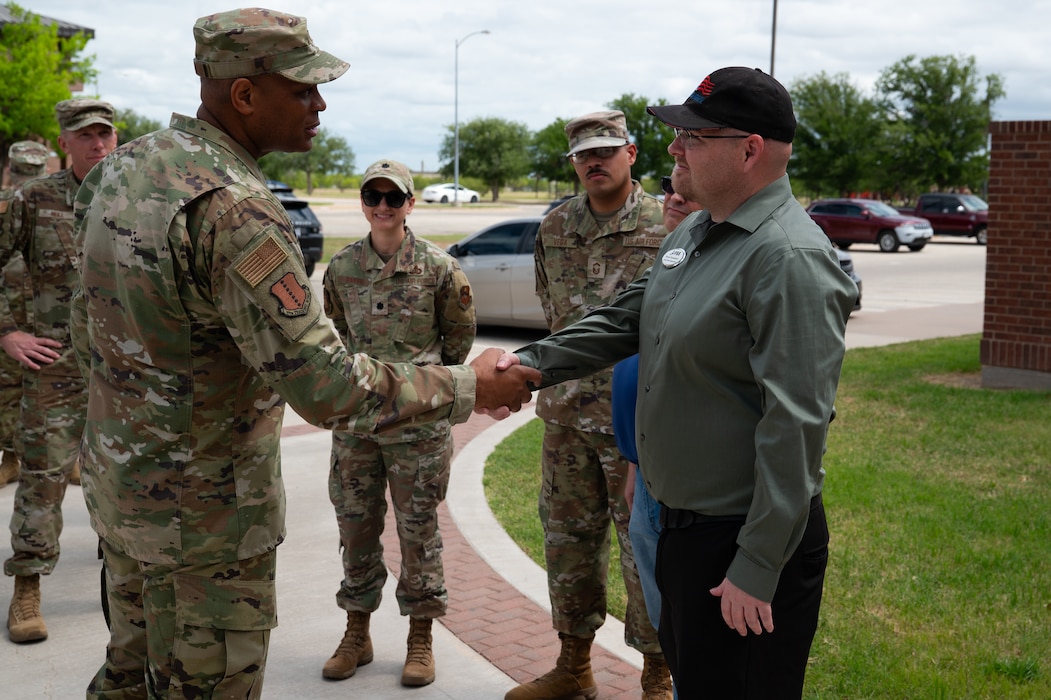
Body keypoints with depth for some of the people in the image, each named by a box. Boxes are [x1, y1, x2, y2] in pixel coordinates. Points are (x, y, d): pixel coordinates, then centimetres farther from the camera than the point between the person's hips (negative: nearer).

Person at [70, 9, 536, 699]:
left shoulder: (121, 166, 1)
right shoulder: (233, 210, -28)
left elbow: (87, 332, 12)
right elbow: (331, 390, -29)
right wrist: (468, 389, -18)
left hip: (115, 477, 9)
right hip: (200, 511, -9)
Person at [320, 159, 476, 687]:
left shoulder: (439, 267, -7)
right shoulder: (341, 267, 1)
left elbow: (460, 335, 7)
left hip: (419, 420, -3)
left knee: (418, 526, 5)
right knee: (356, 524, 10)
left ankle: (420, 639, 18)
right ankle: (357, 634, 25)